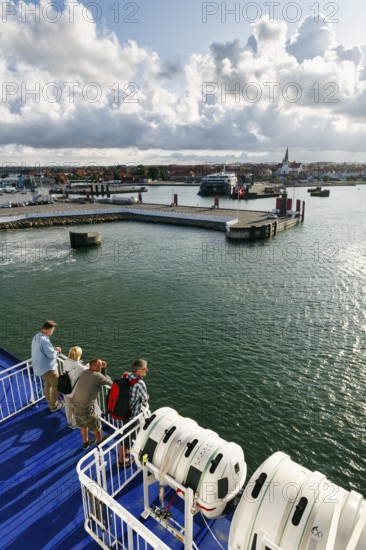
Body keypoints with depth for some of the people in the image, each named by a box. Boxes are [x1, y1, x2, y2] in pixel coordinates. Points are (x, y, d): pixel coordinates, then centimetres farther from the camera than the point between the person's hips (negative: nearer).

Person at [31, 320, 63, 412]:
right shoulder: (44, 339, -28)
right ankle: (53, 406, 17)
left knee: (47, 384, 23)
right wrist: (56, 351, -5)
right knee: (56, 385, 7)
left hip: (40, 367, 9)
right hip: (48, 367, -9)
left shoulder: (36, 337, 4)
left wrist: (54, 349, 6)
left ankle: (50, 403, 36)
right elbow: (52, 355, -26)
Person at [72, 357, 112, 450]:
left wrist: (103, 369, -1)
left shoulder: (84, 373, 1)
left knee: (83, 425, 31)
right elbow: (110, 383, -7)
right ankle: (100, 443, 42)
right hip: (87, 408, -7)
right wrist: (104, 372, 6)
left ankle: (85, 442, 52)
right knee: (96, 428, 20)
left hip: (74, 405, 7)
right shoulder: (97, 376, -21)